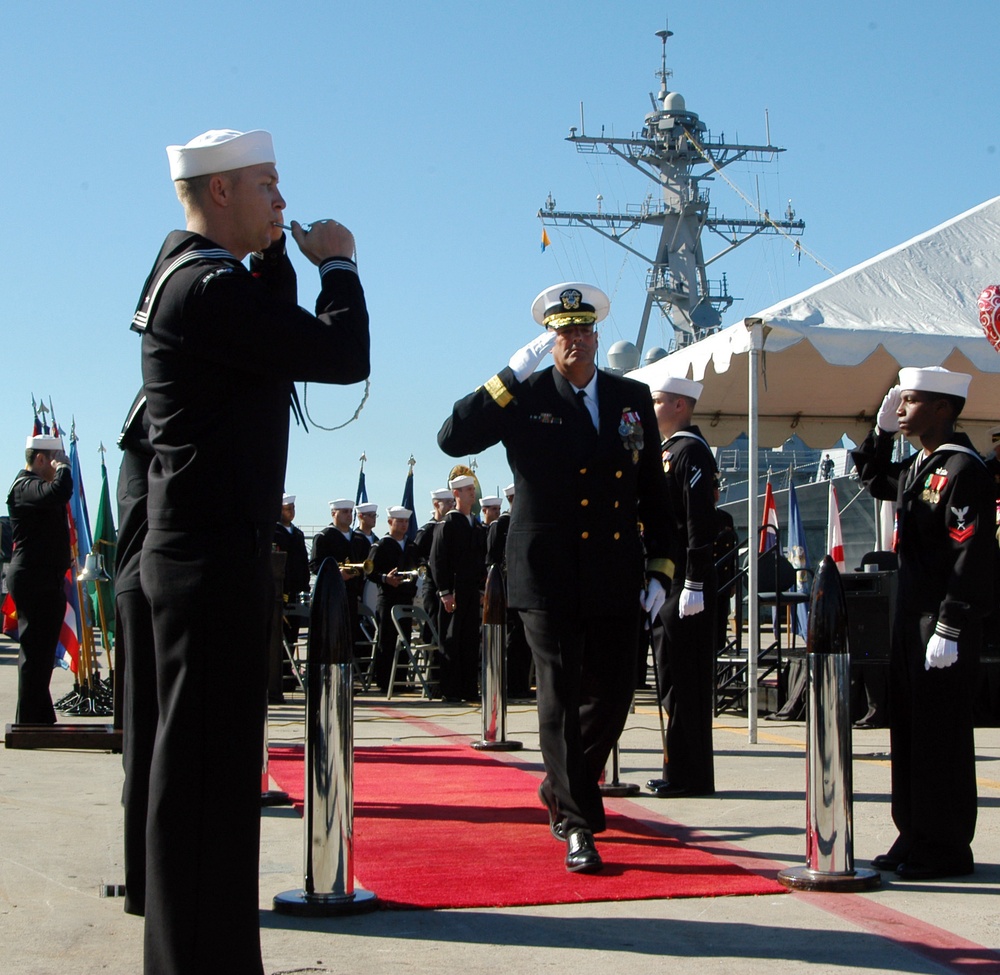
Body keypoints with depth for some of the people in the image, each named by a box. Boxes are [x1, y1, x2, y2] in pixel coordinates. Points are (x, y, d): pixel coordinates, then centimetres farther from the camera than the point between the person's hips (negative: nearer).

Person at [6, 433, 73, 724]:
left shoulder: (37, 485, 22)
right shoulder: (25, 486, -12)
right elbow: (59, 492, -33)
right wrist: (62, 468, -15)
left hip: (47, 578, 11)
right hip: (33, 578, -11)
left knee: (40, 651, 14)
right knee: (35, 649, -9)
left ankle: (41, 719, 20)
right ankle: (30, 722, -7)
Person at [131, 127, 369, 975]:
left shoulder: (193, 274, 14)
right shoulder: (212, 287, -17)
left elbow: (281, 332, 26)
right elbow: (346, 356, -18)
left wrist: (280, 257, 13)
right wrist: (339, 263, -3)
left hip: (205, 548, 11)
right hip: (216, 555, -11)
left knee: (208, 759, 17)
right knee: (207, 757, -6)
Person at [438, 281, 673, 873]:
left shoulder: (633, 398, 10)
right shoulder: (525, 398, -1)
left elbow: (653, 488, 13)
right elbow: (454, 438, -15)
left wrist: (660, 568, 8)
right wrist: (514, 375, -17)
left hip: (615, 578, 4)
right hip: (549, 575, -4)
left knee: (613, 694, 10)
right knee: (561, 698, -5)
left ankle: (561, 789, 35)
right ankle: (579, 826, 2)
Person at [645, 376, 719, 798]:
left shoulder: (691, 451, -11)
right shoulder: (668, 451, 19)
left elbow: (701, 522, -18)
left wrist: (694, 585, -21)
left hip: (684, 585, -10)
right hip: (666, 584, 10)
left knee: (684, 679, -6)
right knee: (673, 676, 12)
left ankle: (689, 776, -1)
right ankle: (681, 772, 18)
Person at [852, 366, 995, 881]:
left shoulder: (963, 468, -15)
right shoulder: (918, 465, 11)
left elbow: (971, 556, -20)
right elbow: (874, 480, 32)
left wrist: (949, 629, -22)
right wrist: (881, 431, 16)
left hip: (947, 617, -9)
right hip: (912, 610, 9)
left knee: (942, 732, -2)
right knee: (909, 727, 13)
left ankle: (946, 849, 8)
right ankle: (915, 838, 23)